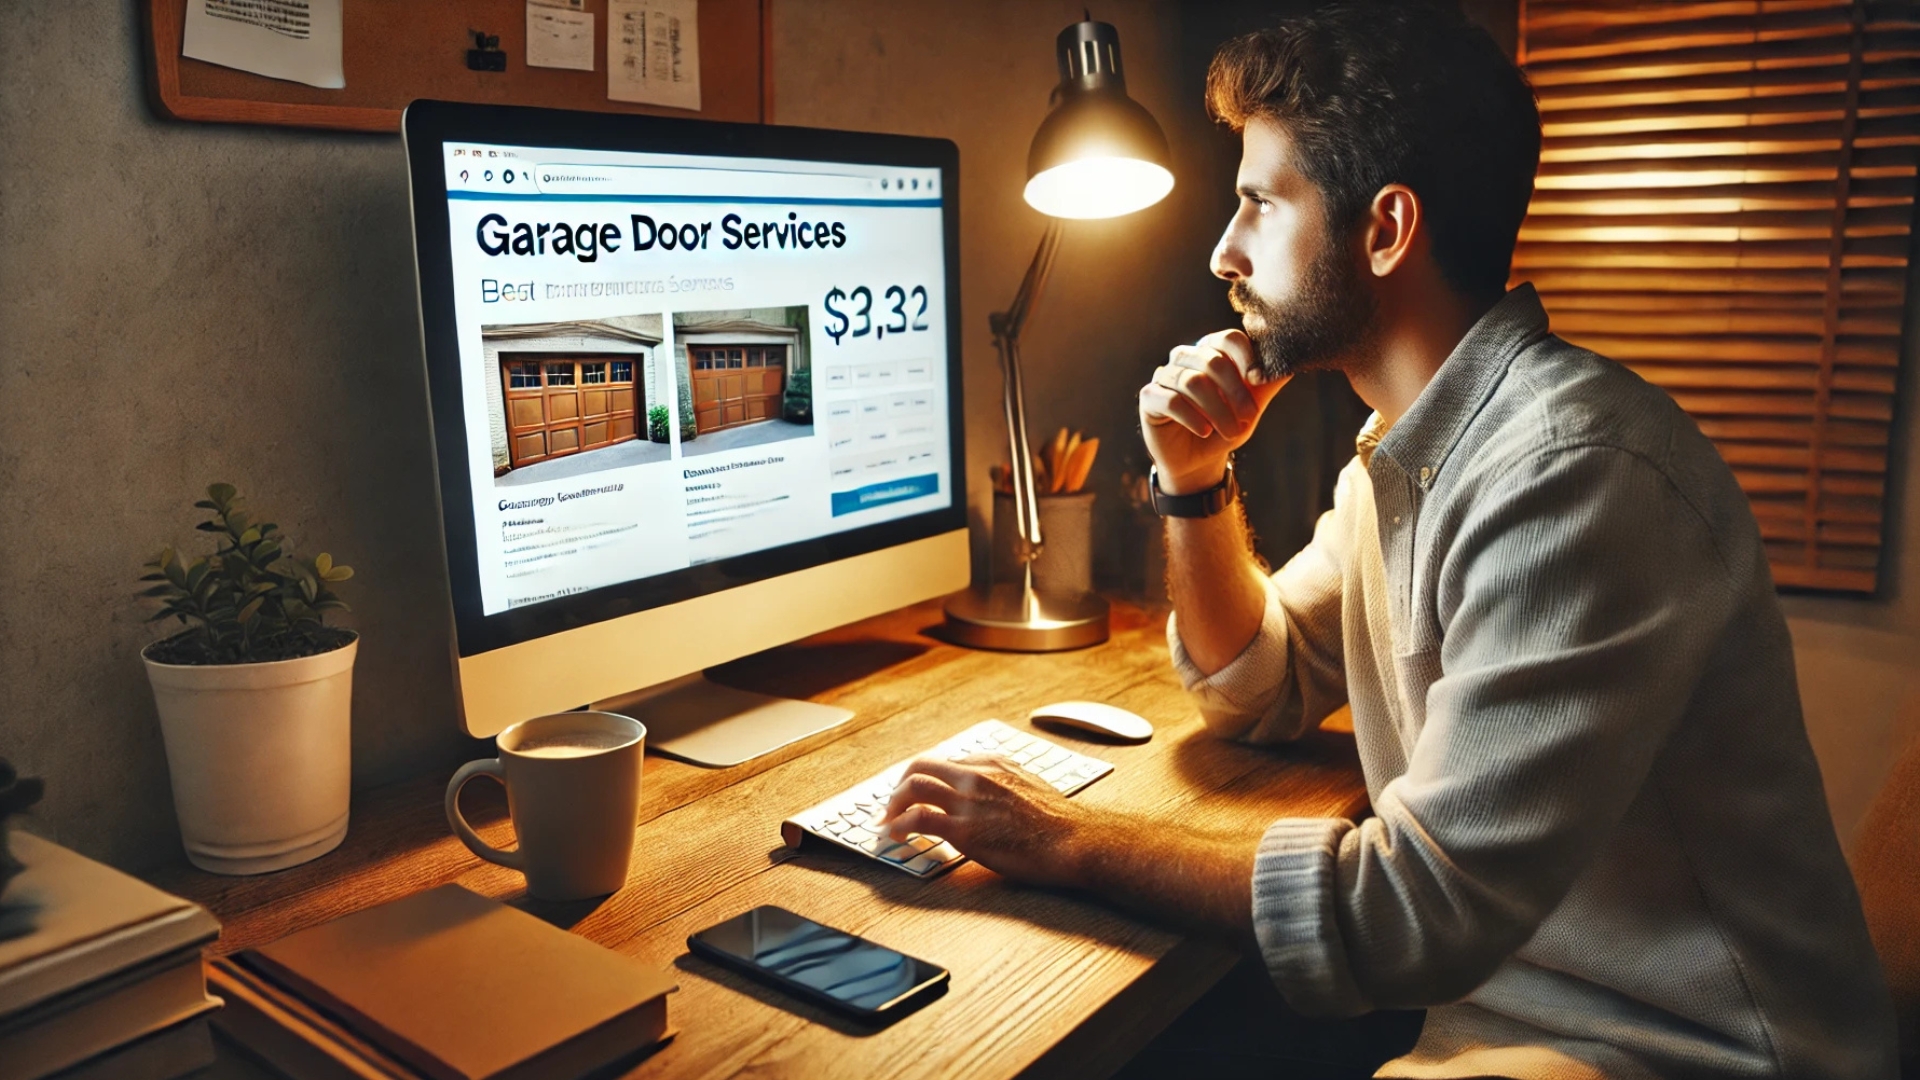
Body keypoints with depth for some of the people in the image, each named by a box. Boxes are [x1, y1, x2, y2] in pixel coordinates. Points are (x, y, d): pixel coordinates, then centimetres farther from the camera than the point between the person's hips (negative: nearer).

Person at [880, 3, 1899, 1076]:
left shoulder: (1575, 465, -26)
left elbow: (1429, 907, -28)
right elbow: (1259, 692, 13)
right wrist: (1195, 481, -2)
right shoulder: (1404, 450, 4)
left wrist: (1075, 839, -20)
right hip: (1494, 982, 7)